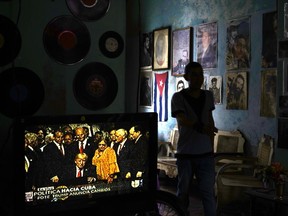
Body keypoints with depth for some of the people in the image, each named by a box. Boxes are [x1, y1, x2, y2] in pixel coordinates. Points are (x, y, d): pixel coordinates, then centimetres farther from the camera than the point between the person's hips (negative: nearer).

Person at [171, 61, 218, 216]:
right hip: (185, 154, -2)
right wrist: (200, 127, -41)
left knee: (208, 192, -1)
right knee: (183, 191, 8)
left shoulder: (208, 96, 8)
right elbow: (182, 119, -22)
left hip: (206, 154, 3)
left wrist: (211, 146, 13)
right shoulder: (178, 97, -6)